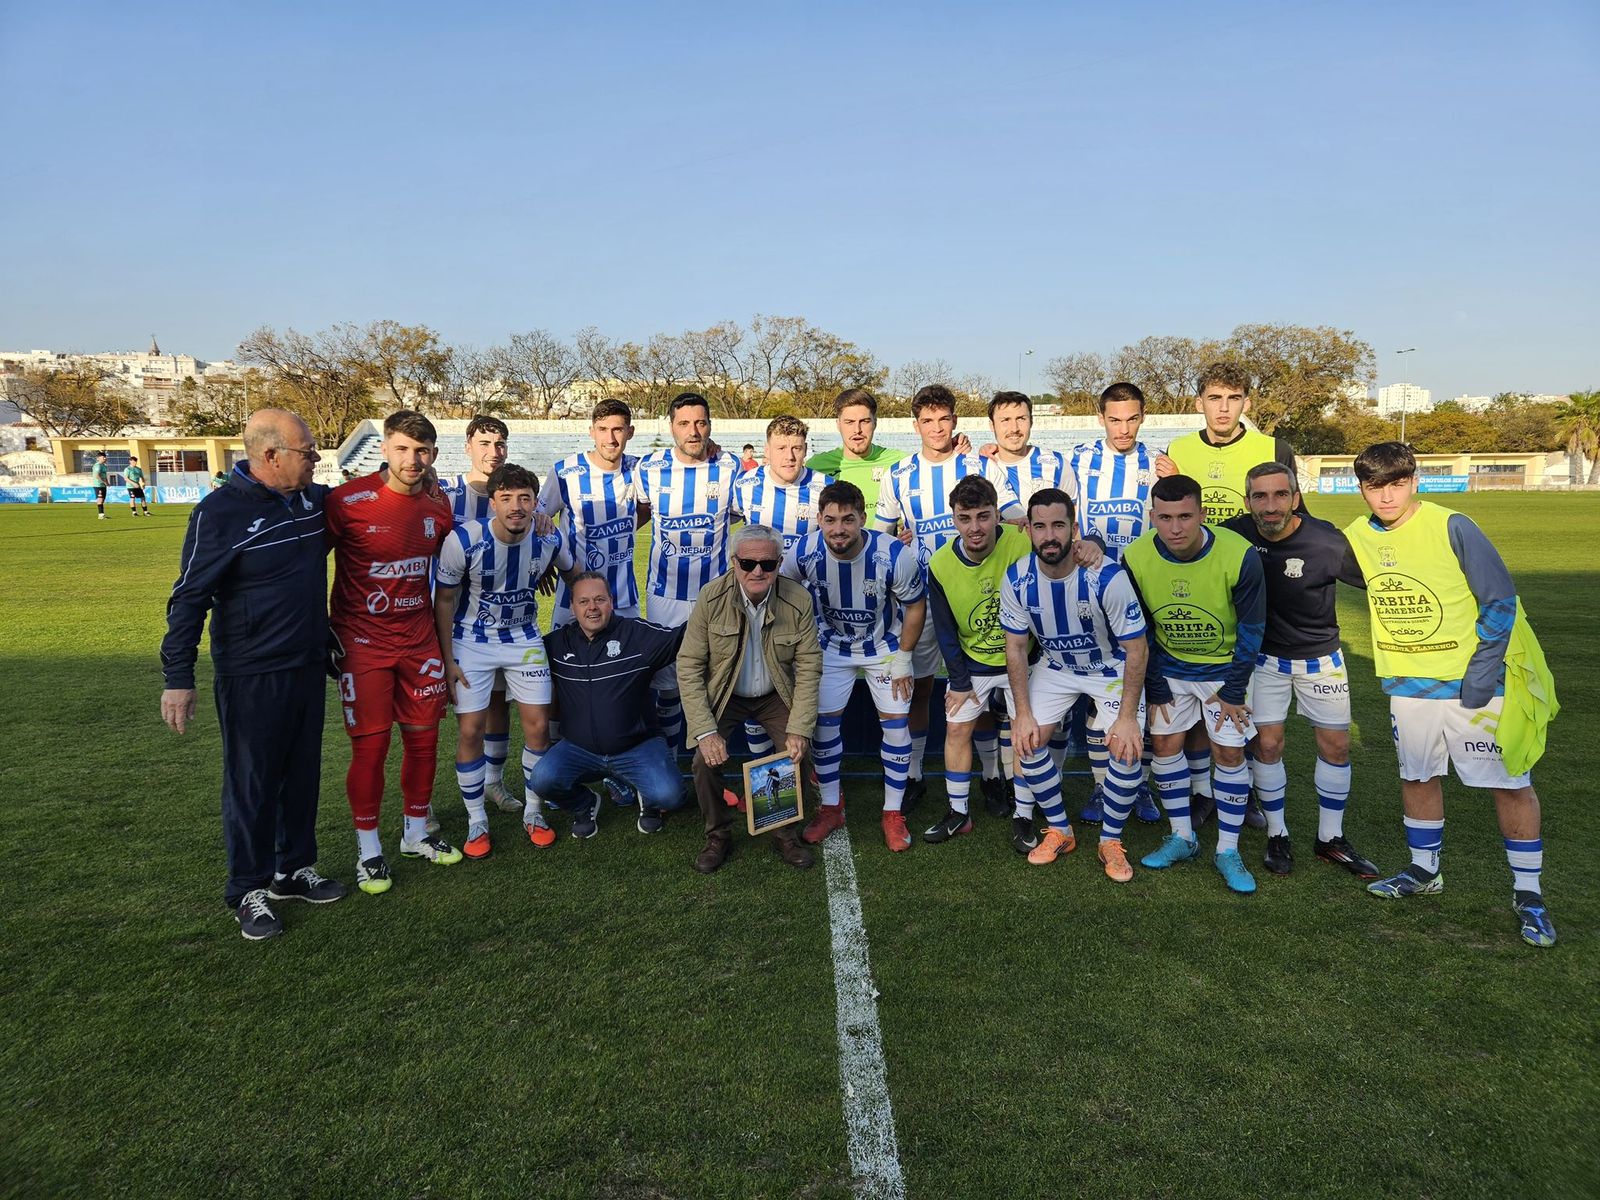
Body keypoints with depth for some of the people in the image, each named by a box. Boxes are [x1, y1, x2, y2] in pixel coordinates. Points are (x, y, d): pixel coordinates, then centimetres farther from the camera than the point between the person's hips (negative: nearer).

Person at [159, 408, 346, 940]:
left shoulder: (313, 499, 3)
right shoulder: (220, 512, -15)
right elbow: (189, 598, -12)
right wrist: (178, 678, -14)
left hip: (308, 668, 6)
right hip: (251, 677, -6)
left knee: (303, 773, 15)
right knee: (252, 783, 4)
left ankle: (295, 868, 31)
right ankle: (250, 889, 19)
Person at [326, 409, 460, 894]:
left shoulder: (438, 506, 1)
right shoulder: (348, 500, -15)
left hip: (420, 640, 5)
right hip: (363, 643, -4)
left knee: (424, 736, 10)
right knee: (370, 745, -1)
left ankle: (416, 834, 29)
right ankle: (369, 850, 17)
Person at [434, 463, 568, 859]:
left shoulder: (548, 542, -15)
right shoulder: (463, 541, -22)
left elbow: (576, 574, 7)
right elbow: (444, 599, -9)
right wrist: (446, 659, -8)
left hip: (524, 639, 2)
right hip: (471, 641, -2)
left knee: (538, 725, 0)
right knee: (471, 730, -4)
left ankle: (533, 812, 20)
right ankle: (476, 822, 13)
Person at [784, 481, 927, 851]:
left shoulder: (895, 555, -32)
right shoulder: (804, 553, -27)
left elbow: (916, 606, -14)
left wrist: (902, 657, -10)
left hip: (885, 646, -1)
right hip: (832, 647, 2)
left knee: (895, 722, -1)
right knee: (824, 720, 3)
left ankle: (893, 813, 15)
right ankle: (830, 807, 21)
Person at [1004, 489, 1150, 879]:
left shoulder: (1107, 577, -30)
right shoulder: (1016, 579, -19)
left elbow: (1136, 649, -21)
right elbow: (1016, 647, -8)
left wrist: (1128, 716, -23)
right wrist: (1022, 713, -11)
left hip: (1113, 668, -3)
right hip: (1056, 667, 3)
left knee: (1126, 751, -17)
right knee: (1028, 741, -8)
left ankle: (1111, 842, 8)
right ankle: (1060, 832, 15)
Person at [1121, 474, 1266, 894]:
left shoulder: (1239, 556, -26)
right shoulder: (1136, 559, -19)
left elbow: (1251, 630, -13)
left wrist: (1232, 692, -10)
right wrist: (1155, 691, -3)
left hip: (1223, 667, -2)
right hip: (1169, 668, 2)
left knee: (1229, 751, -2)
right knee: (1165, 744, 4)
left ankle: (1228, 852, 11)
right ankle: (1182, 838, 20)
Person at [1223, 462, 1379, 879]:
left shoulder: (1327, 542, -24)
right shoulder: (1235, 533, -18)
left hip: (1321, 658, 0)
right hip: (1264, 656, 0)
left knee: (1336, 745, 7)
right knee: (1266, 744, -1)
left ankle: (1331, 839, 25)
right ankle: (1277, 835, 18)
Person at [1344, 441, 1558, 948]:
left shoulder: (1452, 527, -15)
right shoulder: (1356, 537, -1)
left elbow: (1500, 601, -12)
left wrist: (1480, 677, -15)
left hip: (1475, 683, -4)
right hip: (1408, 686, 5)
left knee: (1511, 783, 1)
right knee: (1418, 776, 15)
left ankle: (1528, 893, 15)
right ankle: (1424, 871, 32)